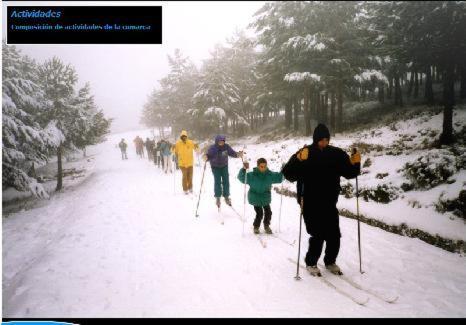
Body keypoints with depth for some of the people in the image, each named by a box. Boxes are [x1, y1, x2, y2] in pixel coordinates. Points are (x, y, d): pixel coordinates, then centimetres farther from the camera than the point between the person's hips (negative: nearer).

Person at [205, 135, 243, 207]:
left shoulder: (226, 146, -15)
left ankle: (226, 197, 20)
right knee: (217, 182, -2)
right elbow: (209, 156, -19)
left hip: (224, 166, 2)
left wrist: (238, 154, -28)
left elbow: (232, 153, -9)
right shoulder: (212, 148, -22)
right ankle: (217, 198, 14)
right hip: (215, 167, -2)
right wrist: (206, 157, -42)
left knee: (226, 182, 4)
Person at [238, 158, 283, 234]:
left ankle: (266, 226, 37)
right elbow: (241, 177, -24)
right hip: (255, 198, -4)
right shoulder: (252, 175, -18)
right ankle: (256, 227, 20)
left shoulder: (270, 174, -7)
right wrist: (244, 169, -41)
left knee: (268, 213, 8)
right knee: (259, 214, -9)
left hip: (266, 198, 4)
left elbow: (279, 178, 6)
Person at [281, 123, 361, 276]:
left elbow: (349, 173, 10)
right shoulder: (305, 153, -8)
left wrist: (355, 163, -10)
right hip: (310, 205, -4)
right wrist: (299, 160, -33)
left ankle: (330, 261, 32)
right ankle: (311, 263, 20)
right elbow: (288, 174, -17)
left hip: (330, 204, 4)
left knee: (334, 235, 6)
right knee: (318, 235, -4)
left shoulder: (336, 154, 4)